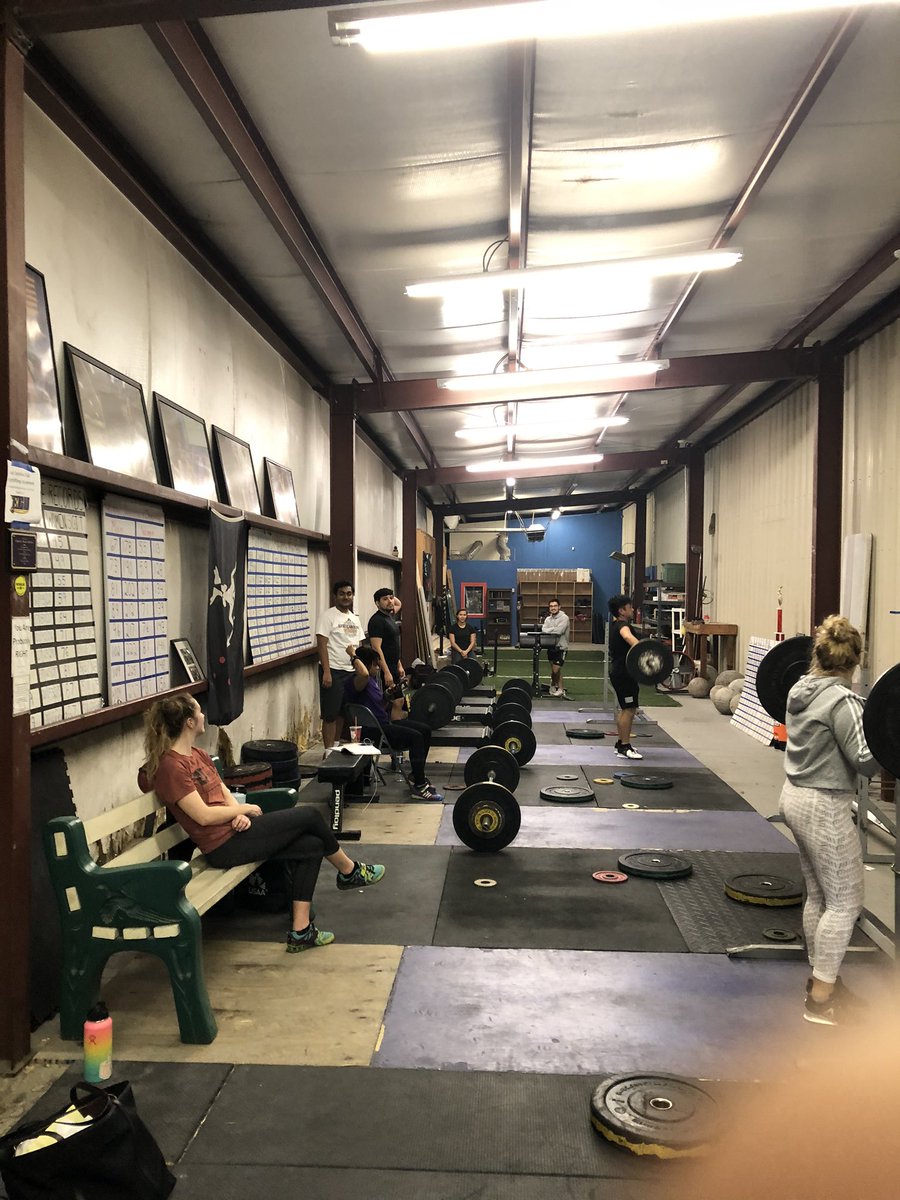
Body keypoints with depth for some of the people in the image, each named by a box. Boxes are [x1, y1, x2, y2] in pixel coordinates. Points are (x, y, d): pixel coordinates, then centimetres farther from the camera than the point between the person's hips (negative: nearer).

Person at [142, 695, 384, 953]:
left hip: (234, 829, 9)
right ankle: (350, 872, 20)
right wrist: (244, 809, -8)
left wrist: (239, 813, -8)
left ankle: (300, 932, 4)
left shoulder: (197, 755, 12)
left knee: (311, 846, -1)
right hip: (223, 846, -9)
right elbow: (204, 816, -22)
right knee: (308, 815, -5)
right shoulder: (170, 766, -18)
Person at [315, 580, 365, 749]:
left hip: (352, 671, 7)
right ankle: (329, 751, 2)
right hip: (333, 671, -7)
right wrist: (326, 672, -19)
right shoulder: (328, 616, -7)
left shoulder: (355, 618, 15)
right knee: (330, 714, -3)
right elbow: (322, 644, -13)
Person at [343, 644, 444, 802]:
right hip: (371, 731, -11)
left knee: (425, 730, 9)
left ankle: (417, 775, 21)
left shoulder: (373, 678, 14)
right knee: (415, 737, -25)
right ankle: (419, 787, -21)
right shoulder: (354, 682, -17)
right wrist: (353, 657, -28)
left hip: (384, 722, 11)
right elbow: (364, 674, -43)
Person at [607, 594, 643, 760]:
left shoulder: (616, 623, 11)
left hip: (620, 672, 11)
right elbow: (628, 636, -43)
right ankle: (624, 748, -8)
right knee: (629, 709, -10)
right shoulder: (622, 625, -18)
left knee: (625, 709, 16)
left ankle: (621, 743, 23)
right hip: (624, 673, -11)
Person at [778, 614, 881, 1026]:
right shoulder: (843, 701, -20)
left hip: (794, 798, 9)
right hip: (824, 807, -9)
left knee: (818, 895, 18)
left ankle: (819, 978, 28)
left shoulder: (800, 688, 4)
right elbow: (866, 761, -23)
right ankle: (821, 999, 7)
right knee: (844, 902, 2)